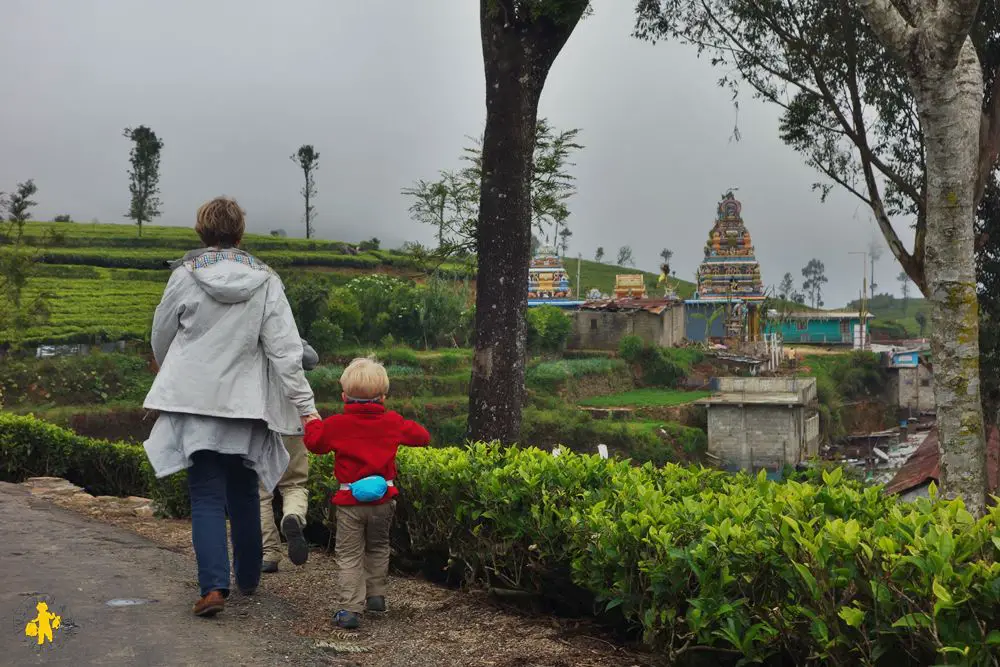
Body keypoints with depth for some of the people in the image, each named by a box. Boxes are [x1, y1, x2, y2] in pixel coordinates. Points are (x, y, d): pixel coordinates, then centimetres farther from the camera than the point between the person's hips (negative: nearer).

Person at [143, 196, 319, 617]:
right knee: (244, 493, 17)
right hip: (246, 405, 2)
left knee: (207, 496, 2)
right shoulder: (265, 282, -3)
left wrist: (172, 376, 28)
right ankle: (248, 577, 29)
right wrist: (305, 405, -7)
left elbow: (161, 338, 7)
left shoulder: (185, 276, -5)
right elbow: (285, 349, -8)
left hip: (196, 401, -1)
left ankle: (214, 586, -11)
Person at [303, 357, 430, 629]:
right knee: (378, 547, 23)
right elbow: (422, 436, 13)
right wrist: (408, 426, 34)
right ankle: (376, 596, 27)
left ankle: (349, 608, -5)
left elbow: (314, 443, 8)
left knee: (349, 555, 2)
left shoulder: (336, 425, -6)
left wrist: (312, 421, 26)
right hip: (383, 497, 2)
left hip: (350, 500, -2)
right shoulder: (393, 422, 1)